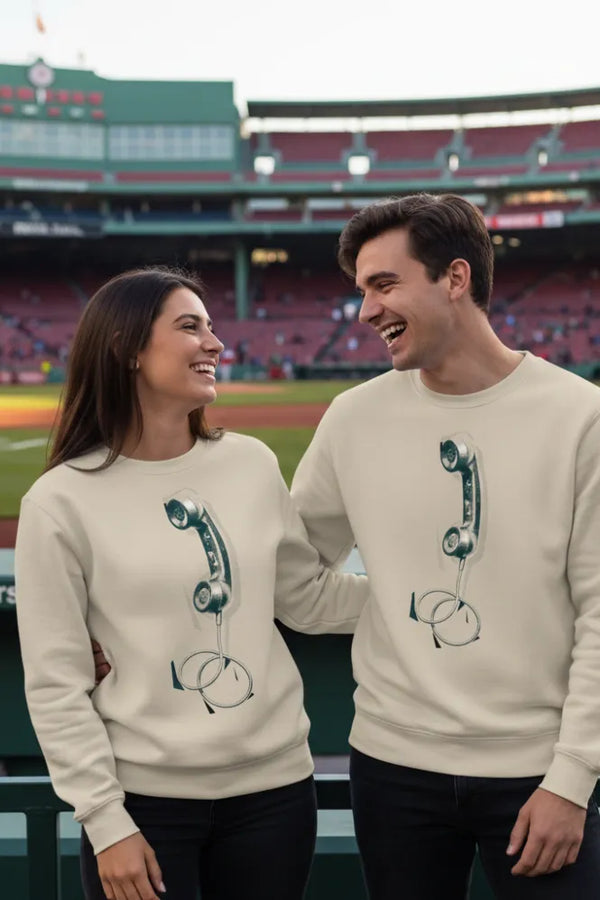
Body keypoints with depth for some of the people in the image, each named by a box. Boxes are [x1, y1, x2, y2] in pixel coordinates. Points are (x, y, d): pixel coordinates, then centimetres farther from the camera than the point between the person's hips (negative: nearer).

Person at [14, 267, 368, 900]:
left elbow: (309, 600, 10)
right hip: (144, 799, -4)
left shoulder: (252, 464, 2)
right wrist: (106, 821, -9)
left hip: (275, 784, 4)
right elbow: (56, 685, -7)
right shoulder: (63, 501, -9)